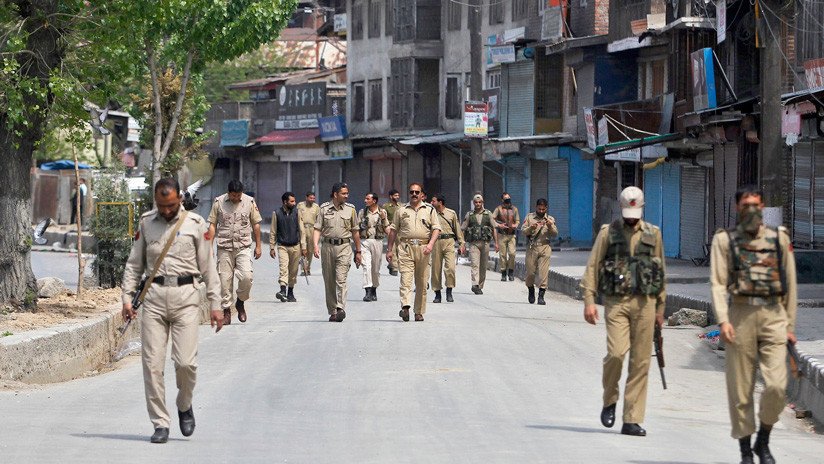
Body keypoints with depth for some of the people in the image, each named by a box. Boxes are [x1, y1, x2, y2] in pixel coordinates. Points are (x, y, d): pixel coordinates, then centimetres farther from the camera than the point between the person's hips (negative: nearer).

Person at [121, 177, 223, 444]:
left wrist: (216, 304, 4)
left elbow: (208, 267, 8)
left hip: (186, 295, -2)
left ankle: (185, 406, 18)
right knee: (152, 363, -3)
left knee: (185, 362, -10)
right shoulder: (146, 223, 12)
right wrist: (127, 297, 6)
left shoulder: (195, 224, 6)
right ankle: (160, 424, 5)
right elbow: (134, 263, 16)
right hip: (154, 296, 2)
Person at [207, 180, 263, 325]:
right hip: (224, 247, 0)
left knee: (247, 277, -15)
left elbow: (256, 224, 11)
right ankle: (226, 310, 11)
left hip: (244, 247, 0)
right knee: (225, 280, 0)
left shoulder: (249, 202, 3)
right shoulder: (219, 202, 1)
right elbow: (212, 225, 6)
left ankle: (240, 302, 9)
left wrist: (258, 246, 10)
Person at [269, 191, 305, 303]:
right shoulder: (276, 213, -3)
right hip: (282, 246, -2)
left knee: (293, 271, 7)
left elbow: (301, 230, 7)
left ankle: (290, 293, 19)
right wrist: (272, 248, 1)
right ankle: (283, 291, -30)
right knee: (283, 268, -19)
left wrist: (303, 247, 3)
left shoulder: (296, 212, 3)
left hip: (295, 246, 2)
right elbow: (273, 232, 3)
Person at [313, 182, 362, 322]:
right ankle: (332, 312, 12)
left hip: (344, 247, -1)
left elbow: (355, 232, 14)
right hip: (328, 246, 1)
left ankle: (341, 309, -21)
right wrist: (315, 245, -13)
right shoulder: (324, 209, 5)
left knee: (341, 279, -15)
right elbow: (317, 229, 3)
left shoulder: (350, 209, 8)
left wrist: (358, 251, 15)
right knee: (329, 282, 5)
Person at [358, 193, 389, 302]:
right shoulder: (362, 212, 9)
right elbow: (357, 228, 13)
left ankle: (374, 291, 22)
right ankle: (368, 291, -18)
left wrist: (384, 219, -11)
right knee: (366, 265, -13)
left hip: (377, 241, 0)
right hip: (365, 241, 0)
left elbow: (387, 229, 3)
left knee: (376, 268, 7)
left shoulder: (382, 212, 5)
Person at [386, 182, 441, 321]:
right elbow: (393, 230, 15)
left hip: (423, 248, 1)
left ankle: (419, 312, 9)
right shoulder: (401, 210, 12)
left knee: (422, 282, 3)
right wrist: (389, 250, 11)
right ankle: (405, 307, -25)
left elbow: (436, 229, 5)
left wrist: (431, 244, -12)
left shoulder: (430, 210, 10)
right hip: (405, 247, 0)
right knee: (406, 278, -15)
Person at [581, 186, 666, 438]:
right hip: (616, 301, -2)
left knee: (640, 362, 0)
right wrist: (589, 301, -9)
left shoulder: (653, 234, 11)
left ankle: (632, 420, 3)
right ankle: (610, 400, 9)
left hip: (644, 303, 2)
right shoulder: (608, 232, 4)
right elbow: (592, 267, 1)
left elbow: (660, 272, 16)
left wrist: (660, 308, 15)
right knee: (616, 353, -18)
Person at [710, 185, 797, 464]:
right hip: (741, 315, -1)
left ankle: (763, 442, 9)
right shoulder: (724, 240, 6)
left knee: (776, 385, -11)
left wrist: (790, 325, 10)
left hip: (773, 316, 1)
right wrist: (723, 320, -14)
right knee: (740, 389, 1)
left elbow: (790, 285, 14)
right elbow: (718, 284, -2)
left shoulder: (780, 239, 11)